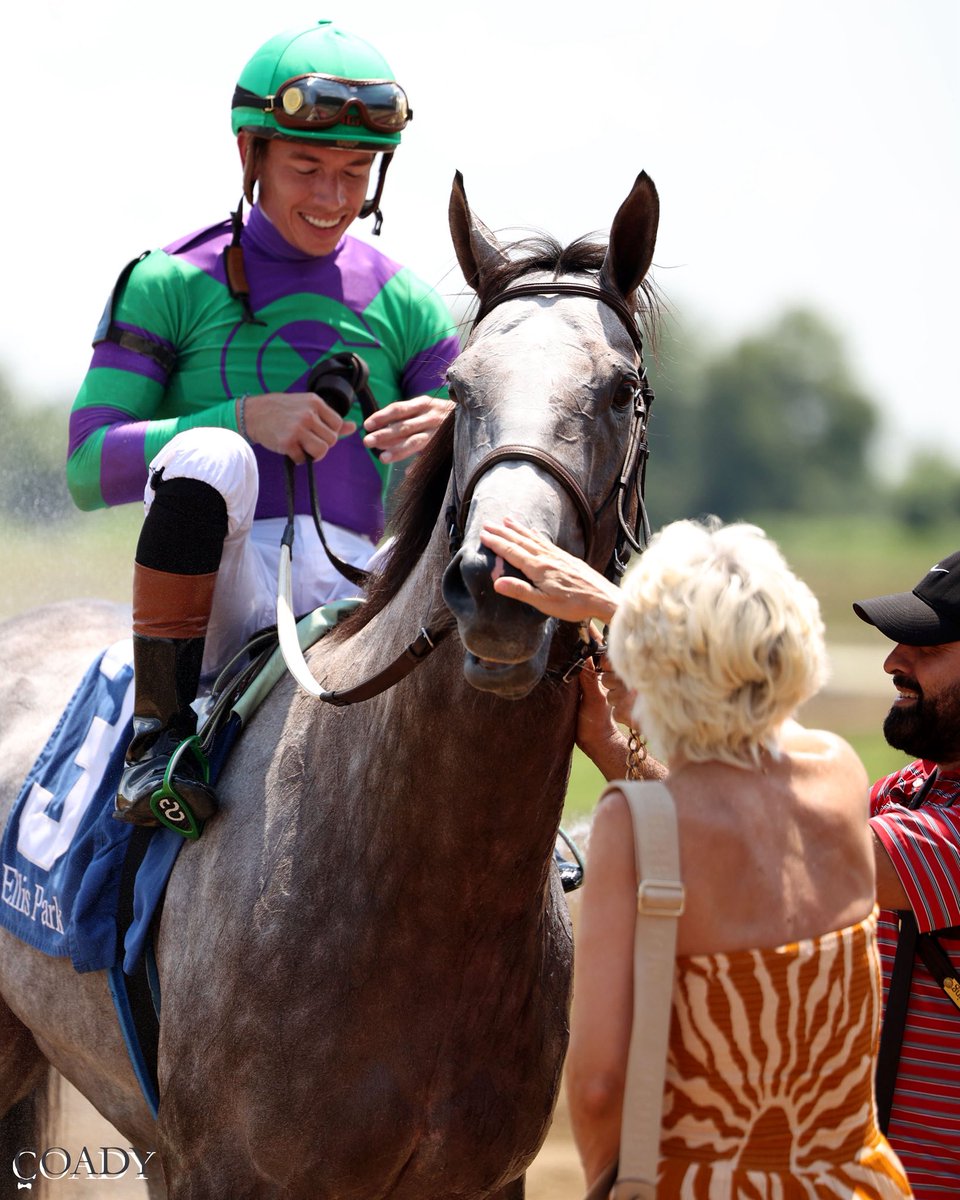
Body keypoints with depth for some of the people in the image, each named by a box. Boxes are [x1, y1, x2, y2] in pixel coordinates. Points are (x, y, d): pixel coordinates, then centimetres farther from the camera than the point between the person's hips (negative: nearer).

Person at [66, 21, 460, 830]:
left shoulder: (407, 307, 13)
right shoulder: (169, 286, 4)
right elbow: (89, 468, -3)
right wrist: (244, 418, -18)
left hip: (352, 593, 3)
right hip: (214, 592, -3)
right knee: (208, 456, -36)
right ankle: (160, 727, -21)